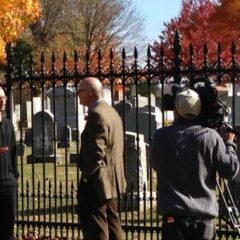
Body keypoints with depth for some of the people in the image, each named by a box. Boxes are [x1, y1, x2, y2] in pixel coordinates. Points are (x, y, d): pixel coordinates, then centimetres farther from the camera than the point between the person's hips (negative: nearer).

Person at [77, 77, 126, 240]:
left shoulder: (96, 114, -17)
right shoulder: (111, 111, 14)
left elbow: (97, 152, -23)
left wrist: (87, 176, -14)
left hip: (98, 182, -10)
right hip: (112, 180, 10)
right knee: (112, 225, 15)